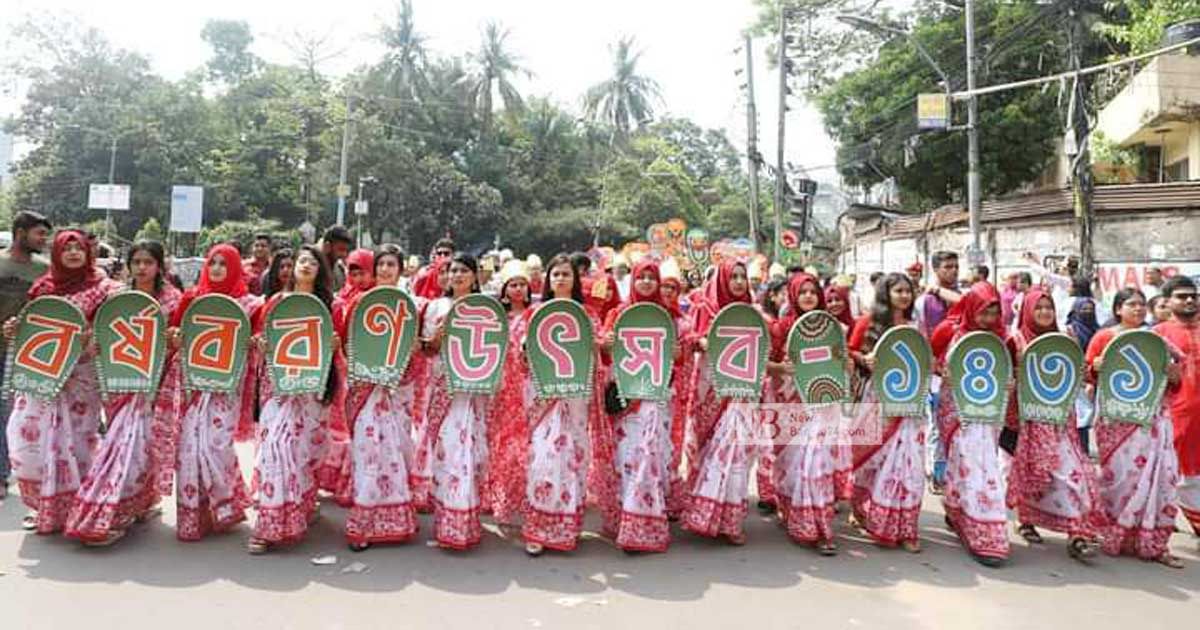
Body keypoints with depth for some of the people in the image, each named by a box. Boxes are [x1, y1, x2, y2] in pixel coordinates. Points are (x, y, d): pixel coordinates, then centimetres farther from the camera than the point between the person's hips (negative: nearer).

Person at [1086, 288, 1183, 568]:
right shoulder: (1104, 337, 4)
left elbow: (1172, 382, 20)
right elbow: (1087, 373, 2)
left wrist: (1173, 375, -3)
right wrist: (1096, 368, -19)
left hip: (1153, 416, 4)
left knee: (1159, 474, -2)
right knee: (1120, 474, -3)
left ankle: (1153, 543, 5)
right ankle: (1114, 538, 9)